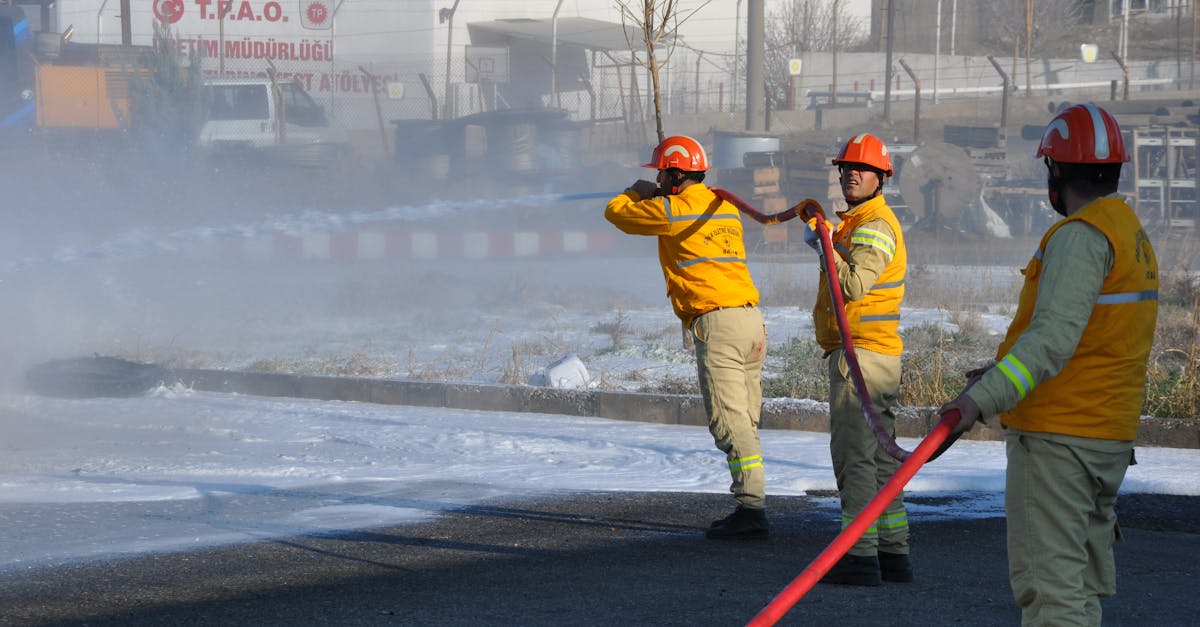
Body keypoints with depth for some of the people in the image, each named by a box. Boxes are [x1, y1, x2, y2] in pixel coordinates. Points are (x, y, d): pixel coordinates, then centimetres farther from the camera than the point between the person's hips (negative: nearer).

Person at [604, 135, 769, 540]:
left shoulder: (671, 211, -3)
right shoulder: (725, 207, 17)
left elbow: (616, 212, 13)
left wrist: (638, 192, 29)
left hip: (717, 322, -8)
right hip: (752, 319, 8)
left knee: (730, 422, -11)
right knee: (744, 422, 12)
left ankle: (751, 508, -17)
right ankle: (752, 506, 12)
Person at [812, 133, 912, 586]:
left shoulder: (875, 226, -13)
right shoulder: (858, 222, 21)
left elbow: (854, 285, -25)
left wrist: (824, 245, -20)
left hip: (859, 353, -11)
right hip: (881, 355, 11)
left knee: (853, 455, -11)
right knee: (879, 457, 14)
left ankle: (860, 557, -13)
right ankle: (893, 553, 18)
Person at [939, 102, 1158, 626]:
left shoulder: (1081, 236, -15)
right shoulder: (1134, 236, 16)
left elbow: (1054, 336, -27)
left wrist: (984, 399, -35)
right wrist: (1003, 376, 30)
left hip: (1057, 437, -10)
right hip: (1110, 437, 10)